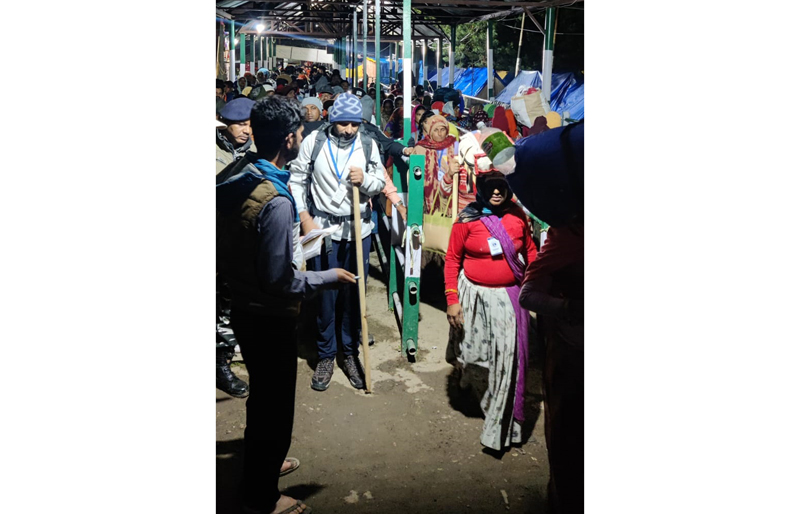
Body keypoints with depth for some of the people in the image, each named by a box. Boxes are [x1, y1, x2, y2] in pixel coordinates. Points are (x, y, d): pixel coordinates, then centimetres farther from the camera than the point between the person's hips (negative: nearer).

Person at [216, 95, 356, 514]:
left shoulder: (232, 179, -2)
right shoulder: (275, 201, -30)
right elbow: (280, 282, -27)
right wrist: (329, 277, -13)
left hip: (241, 304, 9)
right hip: (269, 317, -9)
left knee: (262, 394, 28)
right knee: (274, 405, 10)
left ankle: (260, 463, 50)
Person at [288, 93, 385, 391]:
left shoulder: (369, 145, -1)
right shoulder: (314, 141, -4)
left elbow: (380, 183, 5)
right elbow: (297, 181, -1)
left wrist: (365, 180, -16)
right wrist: (305, 218, -8)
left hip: (358, 228, 1)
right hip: (322, 227, -1)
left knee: (355, 294, 7)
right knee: (325, 293, 3)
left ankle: (351, 353, 24)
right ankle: (325, 356, 19)